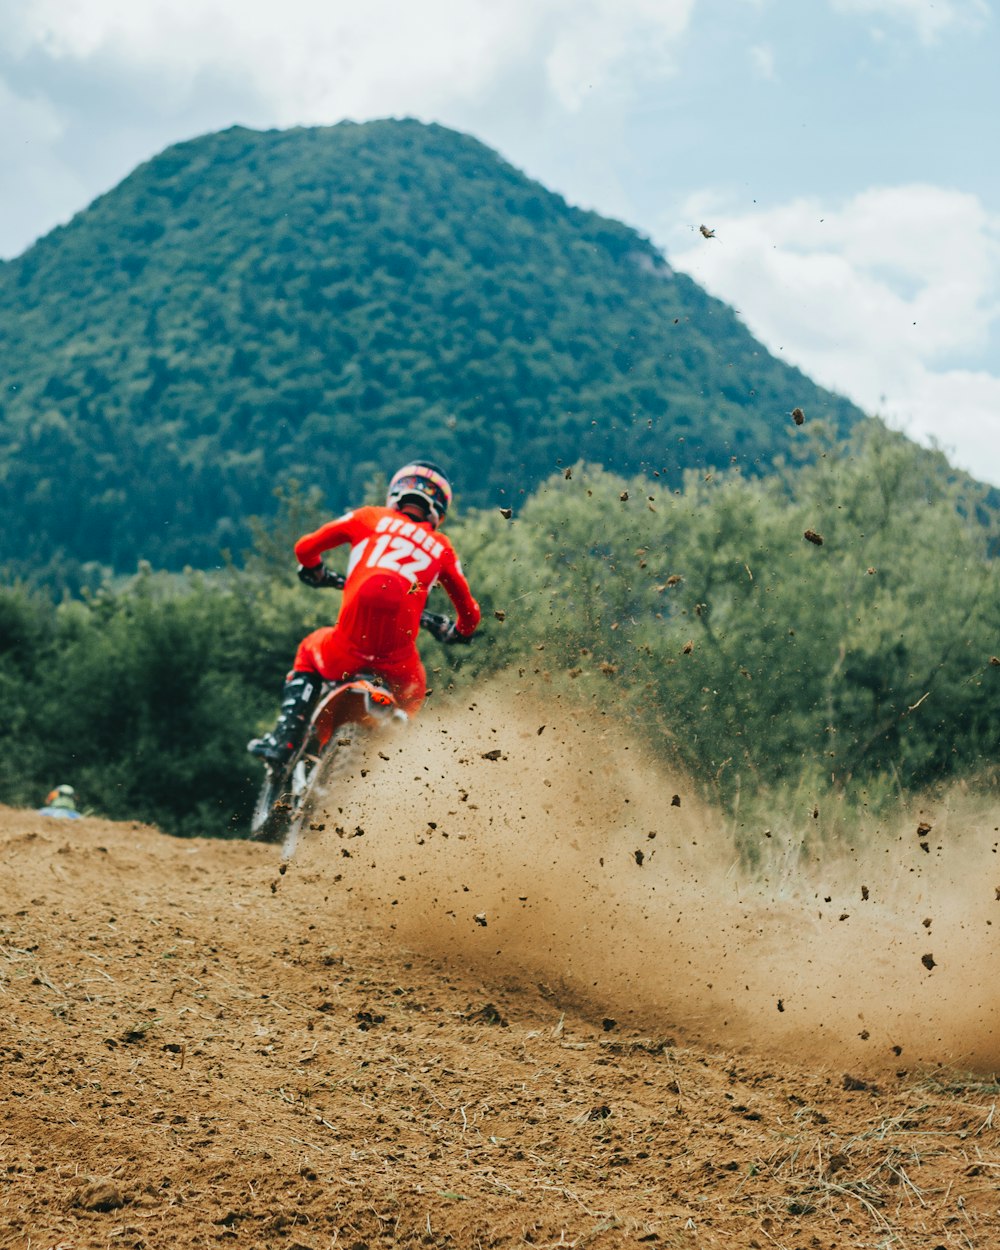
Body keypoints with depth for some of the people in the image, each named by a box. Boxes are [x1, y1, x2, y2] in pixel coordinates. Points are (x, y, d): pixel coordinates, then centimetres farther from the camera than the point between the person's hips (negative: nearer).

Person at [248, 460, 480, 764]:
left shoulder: (371, 518, 16)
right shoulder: (442, 548, 20)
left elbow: (305, 547, 15)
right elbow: (470, 614, 24)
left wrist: (313, 570, 37)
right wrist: (459, 633, 46)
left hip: (351, 642, -1)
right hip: (399, 655, 1)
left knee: (309, 653, 33)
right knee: (411, 700, 34)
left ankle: (284, 737, 16)